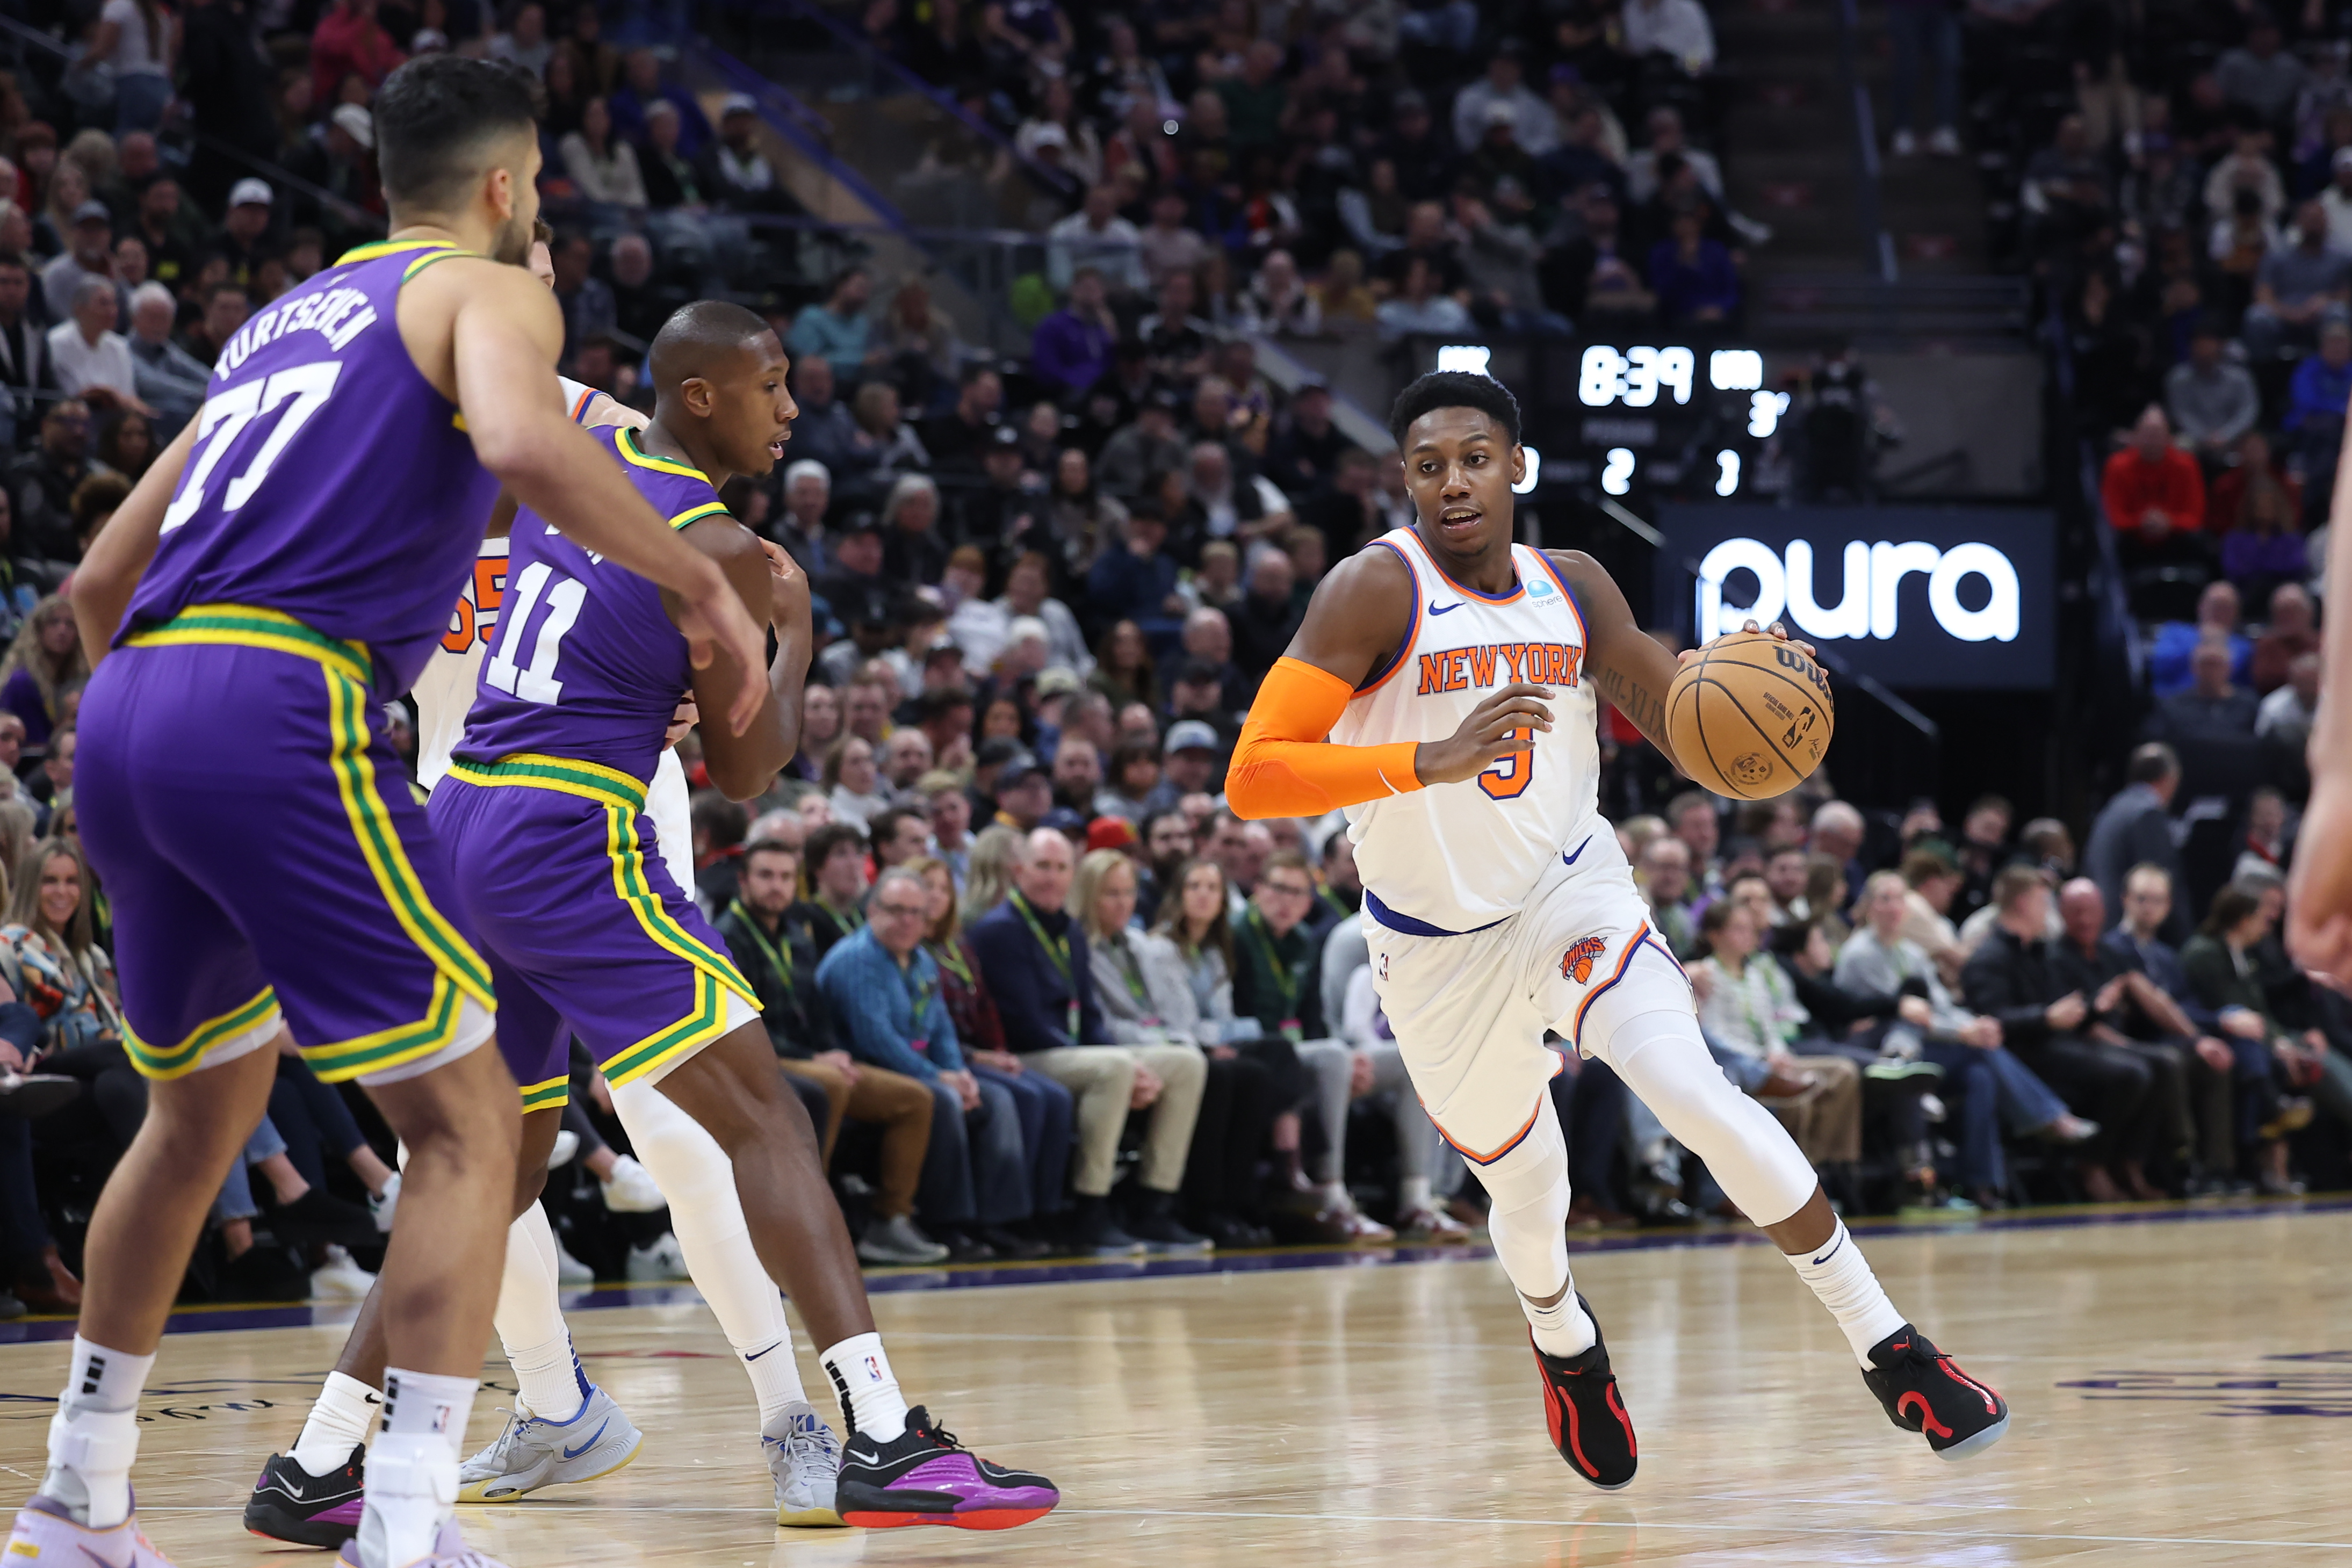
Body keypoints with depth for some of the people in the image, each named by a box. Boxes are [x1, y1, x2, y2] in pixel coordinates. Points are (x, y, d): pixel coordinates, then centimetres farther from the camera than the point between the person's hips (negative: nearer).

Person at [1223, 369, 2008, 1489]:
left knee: (1695, 1094, -22)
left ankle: (1887, 1348, -16)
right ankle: (1562, 1341, 49)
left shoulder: (1573, 590, -4)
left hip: (1570, 891, 2)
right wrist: (1433, 760, -40)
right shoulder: (1378, 589, -19)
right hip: (1438, 944, -1)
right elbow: (1251, 778, -27)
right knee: (1526, 1188, 12)